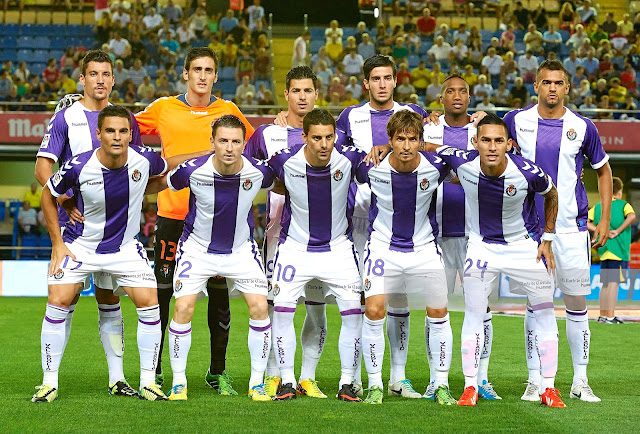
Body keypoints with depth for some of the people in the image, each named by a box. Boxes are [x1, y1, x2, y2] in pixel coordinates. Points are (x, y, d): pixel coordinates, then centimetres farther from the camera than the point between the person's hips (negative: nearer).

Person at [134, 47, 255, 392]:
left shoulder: (228, 111, 7)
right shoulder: (163, 109, 4)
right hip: (172, 213, -1)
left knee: (219, 295, 3)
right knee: (161, 292, 0)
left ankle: (218, 372, 14)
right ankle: (155, 370, 11)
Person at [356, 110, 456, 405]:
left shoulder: (435, 167, -15)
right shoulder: (371, 168, -17)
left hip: (424, 247, 1)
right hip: (383, 246, -1)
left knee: (438, 313, 1)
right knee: (374, 310, -13)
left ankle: (441, 386, 14)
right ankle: (375, 385, 0)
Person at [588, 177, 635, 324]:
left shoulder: (598, 207, 12)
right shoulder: (623, 205, -2)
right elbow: (631, 216, -23)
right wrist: (618, 231, -17)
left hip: (604, 251, 5)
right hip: (618, 250, -5)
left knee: (606, 283, 12)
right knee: (614, 283, -6)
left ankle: (602, 316, 15)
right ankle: (610, 317, -9)